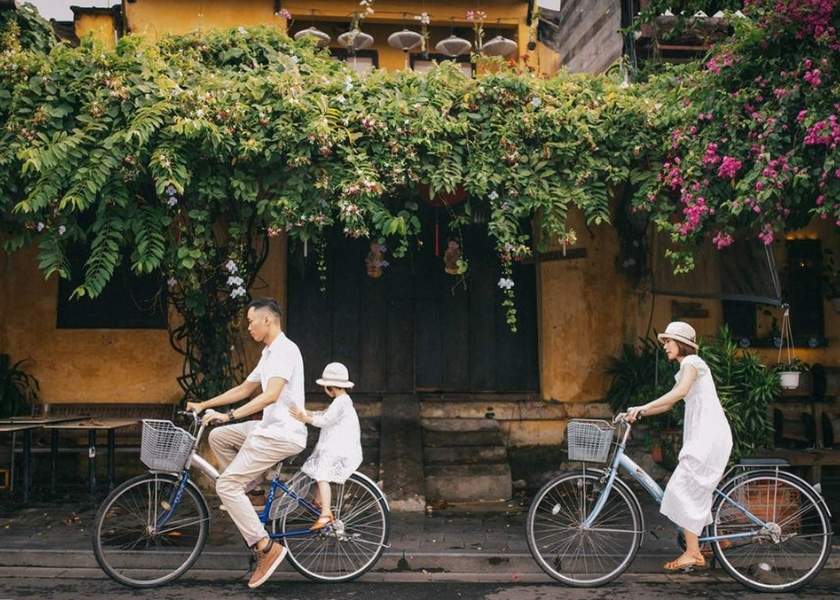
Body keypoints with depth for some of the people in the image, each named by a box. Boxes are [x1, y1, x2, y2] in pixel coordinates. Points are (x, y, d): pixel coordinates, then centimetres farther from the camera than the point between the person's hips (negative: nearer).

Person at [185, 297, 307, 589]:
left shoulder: (285, 350, -15)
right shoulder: (269, 353, 18)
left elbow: (271, 395, -27)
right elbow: (243, 390, 24)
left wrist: (229, 415, -29)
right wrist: (203, 405, 21)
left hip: (282, 434, -10)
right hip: (269, 428, 10)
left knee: (226, 484, -13)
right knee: (217, 436, 15)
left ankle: (266, 548, -11)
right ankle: (243, 500, 17)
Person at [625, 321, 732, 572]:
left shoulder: (692, 362, -7)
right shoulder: (686, 368, 22)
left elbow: (679, 392, -25)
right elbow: (668, 404, 20)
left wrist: (642, 408, -29)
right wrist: (637, 413, 9)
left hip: (709, 434, -10)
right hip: (702, 435, 10)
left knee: (684, 488, -10)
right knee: (694, 490, 10)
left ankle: (692, 553, -8)